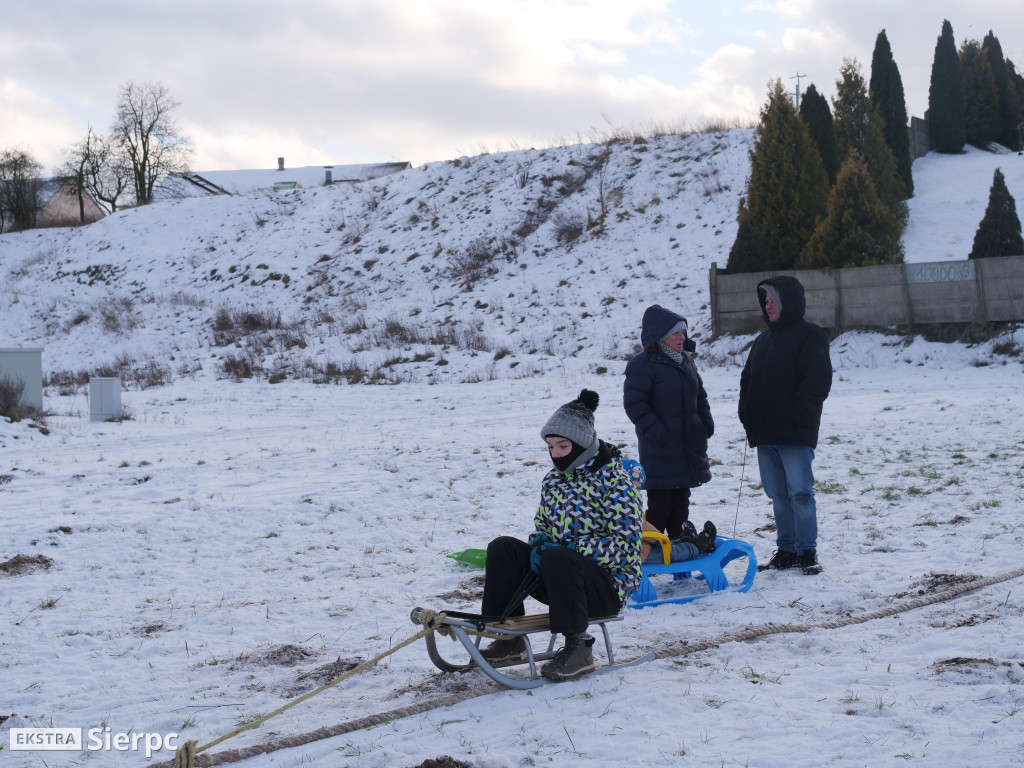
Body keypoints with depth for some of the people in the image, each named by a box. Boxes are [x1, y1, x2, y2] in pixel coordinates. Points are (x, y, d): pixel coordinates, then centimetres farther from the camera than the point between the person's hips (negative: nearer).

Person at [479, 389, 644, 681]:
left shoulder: (613, 480, -12)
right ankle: (510, 640, -5)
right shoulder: (554, 479, 10)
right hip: (562, 580, 7)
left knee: (557, 558, -36)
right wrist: (538, 545, -3)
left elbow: (626, 542, -18)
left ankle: (577, 647, -25)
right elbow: (542, 523, 21)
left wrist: (573, 550, -23)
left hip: (609, 585, -7)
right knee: (502, 548, -9)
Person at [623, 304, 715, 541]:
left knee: (681, 501, 16)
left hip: (689, 447, 8)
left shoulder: (685, 360, 13)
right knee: (659, 503, -6)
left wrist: (706, 422, 9)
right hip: (660, 451, -8)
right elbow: (634, 404, -17)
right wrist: (656, 432, -22)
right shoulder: (642, 365, -14)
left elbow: (699, 395, 23)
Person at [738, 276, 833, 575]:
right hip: (765, 433, 7)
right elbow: (748, 378, 23)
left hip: (795, 435, -7)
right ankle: (787, 550, 17)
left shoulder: (810, 336, -4)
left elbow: (818, 381, -12)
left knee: (800, 492, -8)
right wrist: (747, 412, 8)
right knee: (778, 495, 10)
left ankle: (807, 551, -1)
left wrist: (797, 414, -17)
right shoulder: (764, 339, 19)